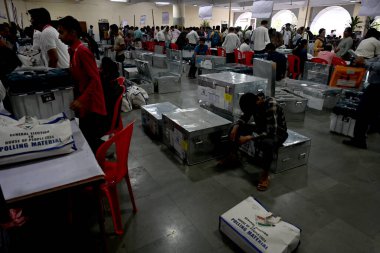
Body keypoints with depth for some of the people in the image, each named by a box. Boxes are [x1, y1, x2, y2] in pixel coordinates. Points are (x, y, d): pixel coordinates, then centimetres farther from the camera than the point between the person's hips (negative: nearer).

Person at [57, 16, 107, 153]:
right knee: (86, 139, 17)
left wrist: (81, 100, -27)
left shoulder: (82, 51, -17)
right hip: (84, 106, 9)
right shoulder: (73, 51, 10)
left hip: (91, 106, -9)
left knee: (90, 141, -3)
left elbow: (95, 79, -22)